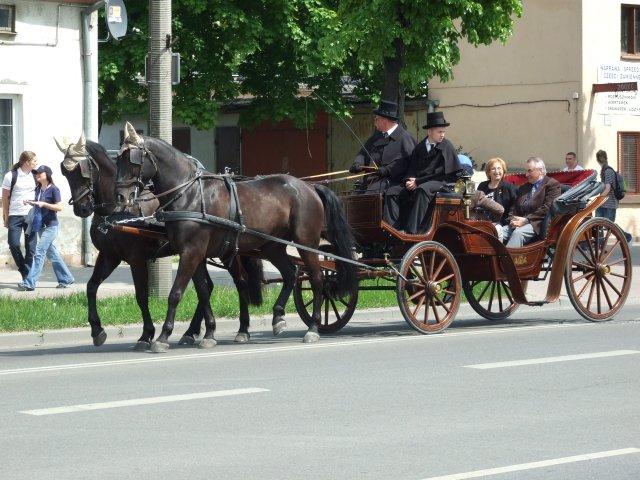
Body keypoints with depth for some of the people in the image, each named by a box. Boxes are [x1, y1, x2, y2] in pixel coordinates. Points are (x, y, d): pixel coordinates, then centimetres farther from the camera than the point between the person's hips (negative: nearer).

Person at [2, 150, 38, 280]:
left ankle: (28, 276, 5)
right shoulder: (11, 176, -5)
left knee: (31, 246, -1)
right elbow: (5, 197, 1)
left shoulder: (34, 175, 6)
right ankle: (24, 271, 9)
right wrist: (6, 217, 0)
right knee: (14, 245, -9)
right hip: (15, 216, -3)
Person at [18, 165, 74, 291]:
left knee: (39, 252, -13)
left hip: (51, 225, -8)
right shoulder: (38, 189, 10)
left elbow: (59, 207, -14)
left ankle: (30, 283, -17)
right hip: (41, 226, 8)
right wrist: (30, 203, 3)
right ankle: (66, 279, 23)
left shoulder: (53, 189, -11)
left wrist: (44, 204, -22)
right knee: (51, 253, 13)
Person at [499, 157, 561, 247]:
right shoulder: (523, 188, 28)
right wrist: (512, 220, -1)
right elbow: (514, 208, 23)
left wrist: (526, 220, -14)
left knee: (518, 233, -35)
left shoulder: (552, 184, 4)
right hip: (519, 222, 7)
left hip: (536, 224, -7)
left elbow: (547, 208, -9)